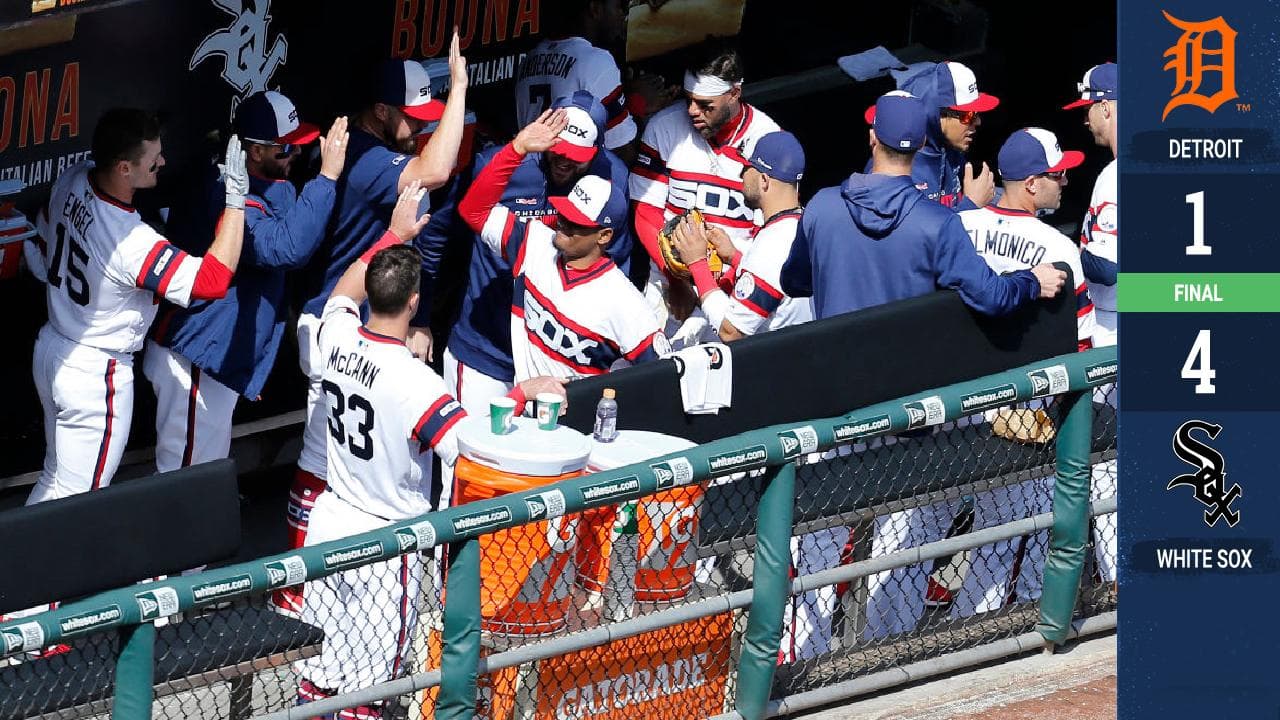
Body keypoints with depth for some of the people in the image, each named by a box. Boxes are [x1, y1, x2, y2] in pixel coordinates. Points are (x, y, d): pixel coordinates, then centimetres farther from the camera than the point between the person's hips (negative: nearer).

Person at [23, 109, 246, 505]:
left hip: (51, 350, 8)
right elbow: (213, 279, -34)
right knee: (72, 500, 3)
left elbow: (38, 252, 9)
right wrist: (236, 197, -33)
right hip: (97, 374, -8)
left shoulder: (72, 181, -9)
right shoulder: (133, 242, -33)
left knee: (53, 480, 23)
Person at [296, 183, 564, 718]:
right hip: (383, 541, -6)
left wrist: (395, 234, 19)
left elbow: (345, 291, 15)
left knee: (327, 652, 24)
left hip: (330, 517, 6)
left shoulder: (338, 338, -9)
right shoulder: (413, 381, -29)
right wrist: (520, 396, -24)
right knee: (367, 672, 10)